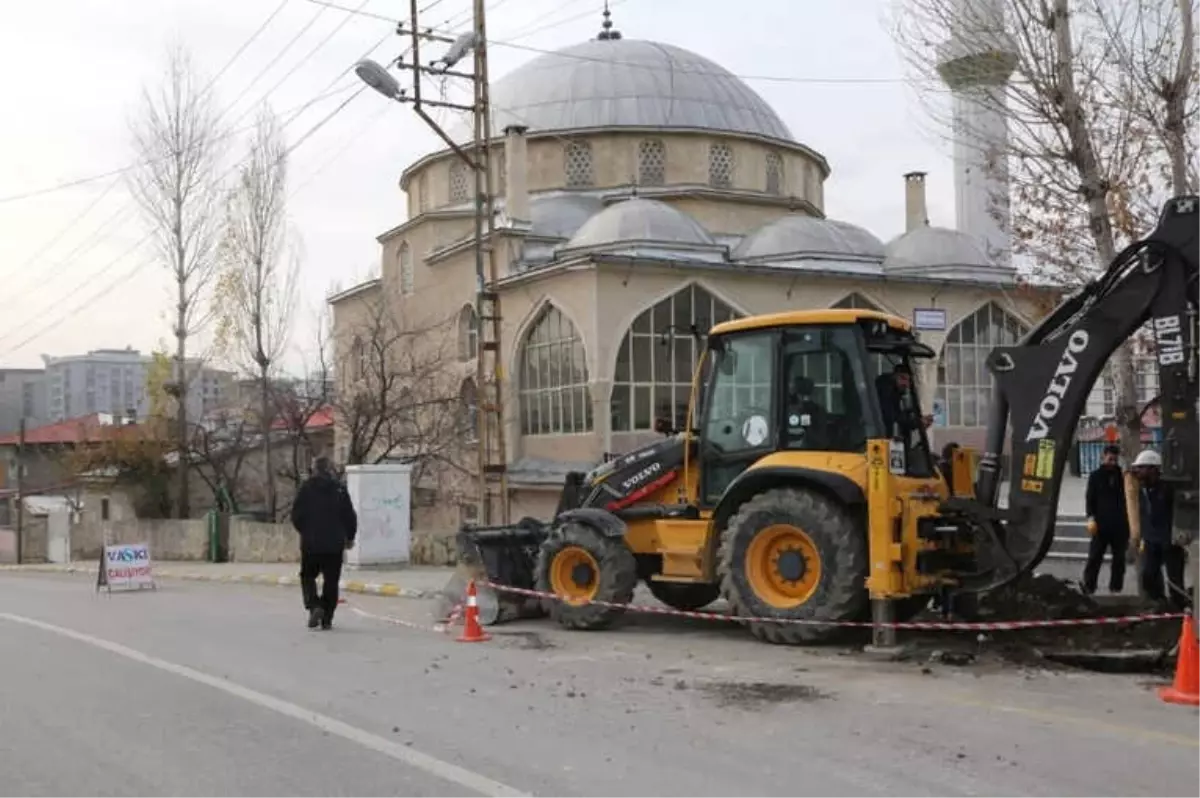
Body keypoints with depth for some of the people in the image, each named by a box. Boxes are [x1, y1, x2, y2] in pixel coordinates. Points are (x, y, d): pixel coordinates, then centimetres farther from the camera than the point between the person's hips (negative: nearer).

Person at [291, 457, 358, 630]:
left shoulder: (306, 487, -4)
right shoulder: (340, 488, -2)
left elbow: (296, 515, -2)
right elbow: (350, 516, 0)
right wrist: (350, 537, 15)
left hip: (311, 542, -1)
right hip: (335, 543, 1)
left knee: (307, 576, 14)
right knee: (331, 581, 8)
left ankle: (314, 606, -10)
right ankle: (327, 619, 7)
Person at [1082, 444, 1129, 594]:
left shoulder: (1123, 476, 8)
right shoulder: (1096, 476, 5)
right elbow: (1090, 498, 1)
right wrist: (1091, 517, -14)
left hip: (1120, 525, 2)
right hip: (1101, 524, -2)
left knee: (1119, 559, 8)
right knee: (1094, 558, -3)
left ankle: (1116, 588, 16)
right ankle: (1088, 589, -3)